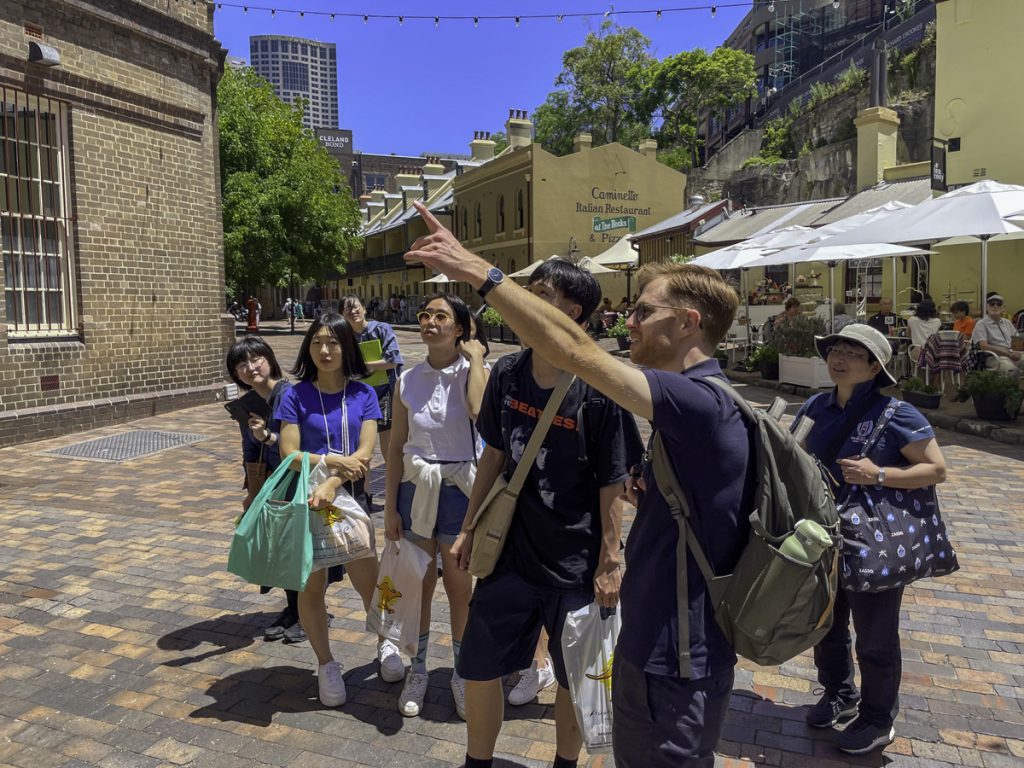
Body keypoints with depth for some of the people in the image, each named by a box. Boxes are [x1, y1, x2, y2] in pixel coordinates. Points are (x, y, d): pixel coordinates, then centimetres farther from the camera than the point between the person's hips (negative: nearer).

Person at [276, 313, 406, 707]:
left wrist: (332, 483, -23)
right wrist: (334, 460, -21)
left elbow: (364, 454, -9)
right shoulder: (296, 396, -5)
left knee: (368, 580, 8)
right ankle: (326, 665, 27)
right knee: (311, 585, 7)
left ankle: (385, 644, 36)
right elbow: (289, 455, -8)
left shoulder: (362, 394, -1)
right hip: (305, 500, -1)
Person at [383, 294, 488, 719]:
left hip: (460, 489, -2)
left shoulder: (473, 372, -6)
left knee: (460, 588, 10)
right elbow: (397, 447, 4)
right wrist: (390, 507, 3)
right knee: (418, 585, 12)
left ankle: (462, 673, 30)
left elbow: (481, 412, -30)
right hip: (416, 488, 2)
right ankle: (417, 670, 32)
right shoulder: (408, 381, 1)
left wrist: (475, 360, -18)